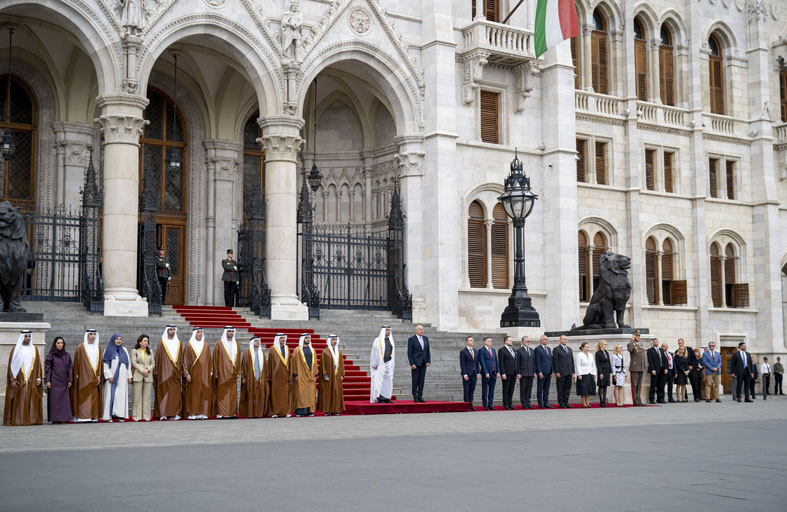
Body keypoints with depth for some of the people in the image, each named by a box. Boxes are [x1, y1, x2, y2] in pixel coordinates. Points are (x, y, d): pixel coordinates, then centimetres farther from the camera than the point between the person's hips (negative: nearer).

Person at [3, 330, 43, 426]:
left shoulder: (34, 349, 11)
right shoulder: (16, 349, 2)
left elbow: (38, 364, 11)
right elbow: (11, 364, -1)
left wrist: (38, 378, 1)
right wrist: (13, 379, -10)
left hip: (32, 381, 3)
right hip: (19, 381, -3)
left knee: (33, 400, -1)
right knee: (18, 401, -6)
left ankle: (33, 419, 1)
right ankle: (17, 420, -5)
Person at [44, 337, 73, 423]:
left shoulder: (67, 355, 11)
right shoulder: (51, 355, 2)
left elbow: (70, 368, 11)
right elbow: (47, 368, -1)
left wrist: (70, 380, 4)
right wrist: (47, 380, -8)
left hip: (64, 382, 3)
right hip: (54, 381, -3)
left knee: (65, 400, -1)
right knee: (55, 400, -4)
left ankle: (64, 418, 3)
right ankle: (55, 418, 0)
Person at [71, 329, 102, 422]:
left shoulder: (98, 348, 12)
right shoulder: (81, 347, 0)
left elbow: (100, 362, 11)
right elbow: (77, 363, -2)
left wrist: (99, 376, 2)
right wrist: (77, 376, -9)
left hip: (95, 378, 4)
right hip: (84, 377, -4)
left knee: (95, 397, 2)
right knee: (83, 397, -7)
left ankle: (93, 417, 5)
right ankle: (81, 417, -8)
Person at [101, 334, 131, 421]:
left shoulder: (124, 350, 13)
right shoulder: (108, 350, 2)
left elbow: (128, 363, 13)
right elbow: (105, 364, -4)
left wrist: (129, 376, 7)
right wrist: (109, 376, -12)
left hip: (122, 377, 4)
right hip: (111, 377, -4)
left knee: (121, 395, 1)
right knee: (110, 395, -6)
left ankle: (119, 414, 3)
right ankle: (109, 415, -5)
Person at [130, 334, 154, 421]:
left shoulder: (150, 351, 16)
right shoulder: (134, 351, 5)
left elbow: (153, 363, 12)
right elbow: (134, 363, -3)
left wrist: (148, 369, -7)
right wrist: (142, 370, -12)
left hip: (148, 376, 3)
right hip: (138, 376, -3)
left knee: (147, 396, 0)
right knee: (137, 396, -5)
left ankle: (146, 416, 3)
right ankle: (136, 416, -1)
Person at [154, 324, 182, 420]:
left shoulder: (178, 342, 13)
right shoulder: (162, 342, 2)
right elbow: (158, 357, -1)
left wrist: (181, 370, 9)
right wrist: (157, 371, -6)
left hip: (175, 372, 4)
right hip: (164, 371, -4)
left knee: (175, 392, 2)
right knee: (163, 391, -9)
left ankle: (173, 414, 5)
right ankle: (163, 414, -11)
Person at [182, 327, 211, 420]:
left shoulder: (206, 345, 12)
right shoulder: (189, 345, 1)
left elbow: (209, 360, 14)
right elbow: (185, 360, -2)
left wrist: (210, 371, 5)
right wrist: (187, 374, -9)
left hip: (204, 373, 3)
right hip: (193, 373, -3)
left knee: (204, 393, -2)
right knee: (193, 393, -4)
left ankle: (202, 413, 1)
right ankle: (192, 414, -3)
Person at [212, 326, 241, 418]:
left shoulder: (236, 345, 13)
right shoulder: (219, 344, -1)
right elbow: (215, 359, -3)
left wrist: (238, 372, 10)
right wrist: (216, 372, -7)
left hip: (232, 374, 4)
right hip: (222, 373, -4)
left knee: (232, 394, 3)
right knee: (222, 393, -5)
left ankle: (232, 413, 6)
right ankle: (220, 413, -3)